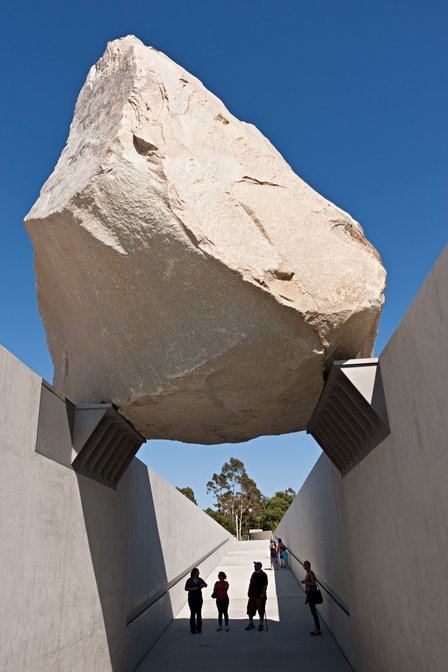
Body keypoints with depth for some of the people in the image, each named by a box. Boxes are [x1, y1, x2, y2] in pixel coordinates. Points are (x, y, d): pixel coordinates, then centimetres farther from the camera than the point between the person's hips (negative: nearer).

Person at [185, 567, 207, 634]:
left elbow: (206, 585, 11)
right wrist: (192, 589, -19)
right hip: (192, 598, -3)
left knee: (199, 613, 7)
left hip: (199, 598, 3)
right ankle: (193, 629, 7)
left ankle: (199, 628, 17)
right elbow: (186, 588, -3)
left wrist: (203, 585, -12)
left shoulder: (200, 580, 3)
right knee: (193, 613, -2)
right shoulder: (189, 580, -7)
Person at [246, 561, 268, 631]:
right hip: (252, 595, 7)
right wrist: (249, 591, 13)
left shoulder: (263, 575, -9)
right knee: (250, 609, 10)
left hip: (260, 596, -7)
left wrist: (263, 593, -18)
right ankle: (251, 624, 24)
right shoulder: (254, 574, 12)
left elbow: (265, 585, -12)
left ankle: (261, 625, 15)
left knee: (261, 611, 2)